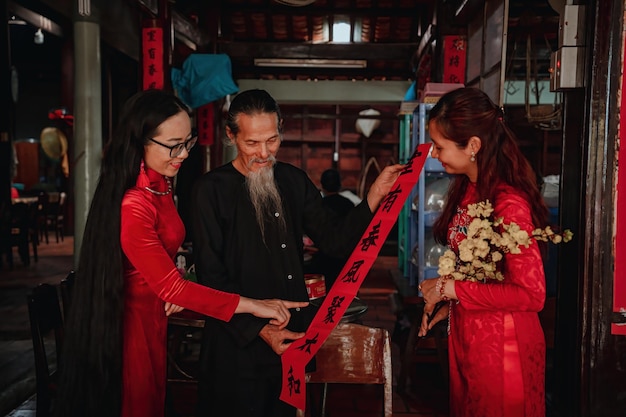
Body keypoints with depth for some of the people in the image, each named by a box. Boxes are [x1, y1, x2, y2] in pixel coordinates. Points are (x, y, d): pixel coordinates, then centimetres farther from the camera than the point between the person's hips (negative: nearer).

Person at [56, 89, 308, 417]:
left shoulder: (161, 186, 1)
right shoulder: (133, 205, -27)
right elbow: (171, 287, -27)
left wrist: (175, 288, -8)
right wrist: (253, 305, -25)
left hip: (154, 315, 8)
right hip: (130, 323, -8)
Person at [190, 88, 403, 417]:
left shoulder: (294, 181, 5)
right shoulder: (211, 190, -9)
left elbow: (336, 239, 3)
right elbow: (212, 276, -12)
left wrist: (376, 193, -10)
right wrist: (261, 329, -18)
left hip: (293, 337, 5)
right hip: (238, 345, -4)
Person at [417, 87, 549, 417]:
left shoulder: (508, 203, -24)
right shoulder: (468, 190, 2)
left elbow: (531, 293, -26)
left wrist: (451, 289, -21)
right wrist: (446, 304, 2)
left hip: (501, 344, -8)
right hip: (466, 335, 8)